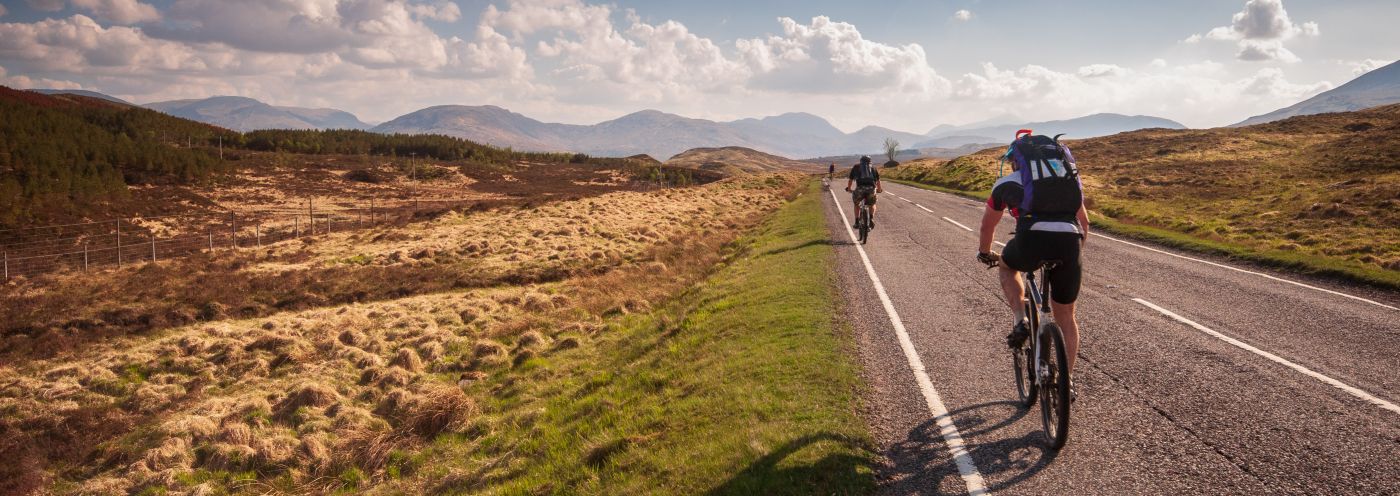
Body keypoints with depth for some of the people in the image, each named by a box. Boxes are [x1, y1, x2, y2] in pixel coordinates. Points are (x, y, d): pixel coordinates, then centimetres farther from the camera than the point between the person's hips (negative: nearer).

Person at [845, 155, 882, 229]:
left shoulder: (856, 167, 24)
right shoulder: (873, 168, 26)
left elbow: (850, 180, 31)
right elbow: (878, 181, 30)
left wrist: (848, 189, 50)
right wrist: (880, 189, 49)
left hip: (860, 188, -1)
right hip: (871, 189, 1)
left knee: (856, 204, 27)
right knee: (872, 204, 27)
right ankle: (871, 218, 4)